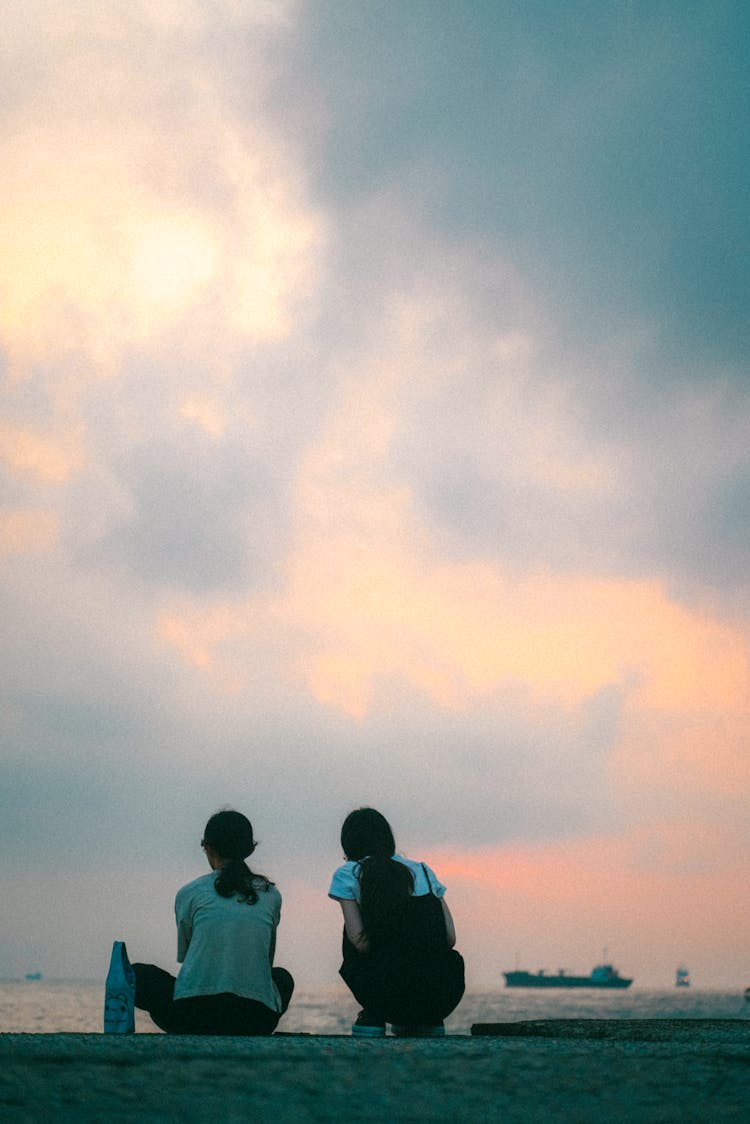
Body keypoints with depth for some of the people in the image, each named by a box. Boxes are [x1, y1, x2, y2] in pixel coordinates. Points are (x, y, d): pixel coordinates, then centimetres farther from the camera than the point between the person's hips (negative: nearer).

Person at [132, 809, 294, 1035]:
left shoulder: (189, 894, 5)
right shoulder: (271, 895, 12)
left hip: (195, 1015, -1)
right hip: (256, 1021, 2)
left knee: (138, 974, 27)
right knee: (282, 977, 37)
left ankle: (192, 1040, 8)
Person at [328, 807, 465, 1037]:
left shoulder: (347, 875, 6)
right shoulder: (422, 871, 15)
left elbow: (360, 942, -3)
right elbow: (450, 938, 9)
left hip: (390, 997, -3)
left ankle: (372, 1017, 13)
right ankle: (426, 1022, 16)